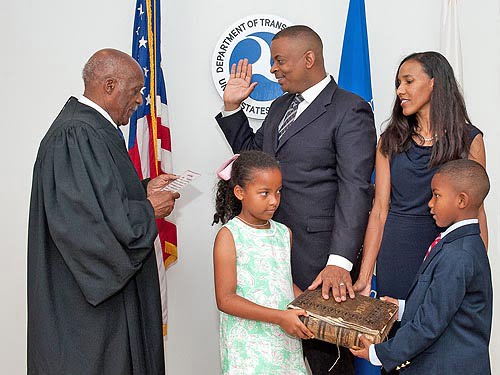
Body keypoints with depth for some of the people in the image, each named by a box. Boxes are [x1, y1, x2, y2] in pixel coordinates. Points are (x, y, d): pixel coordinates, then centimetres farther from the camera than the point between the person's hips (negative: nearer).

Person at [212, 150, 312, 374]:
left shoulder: (284, 234, 7)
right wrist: (280, 317, -20)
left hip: (286, 343, 5)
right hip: (248, 349, -5)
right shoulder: (229, 236, -10)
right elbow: (225, 299, -15)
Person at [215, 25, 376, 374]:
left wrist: (339, 262, -25)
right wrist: (232, 108, 15)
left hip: (320, 259, -7)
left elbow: (354, 189, -17)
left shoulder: (351, 111, -8)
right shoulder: (280, 107, 18)